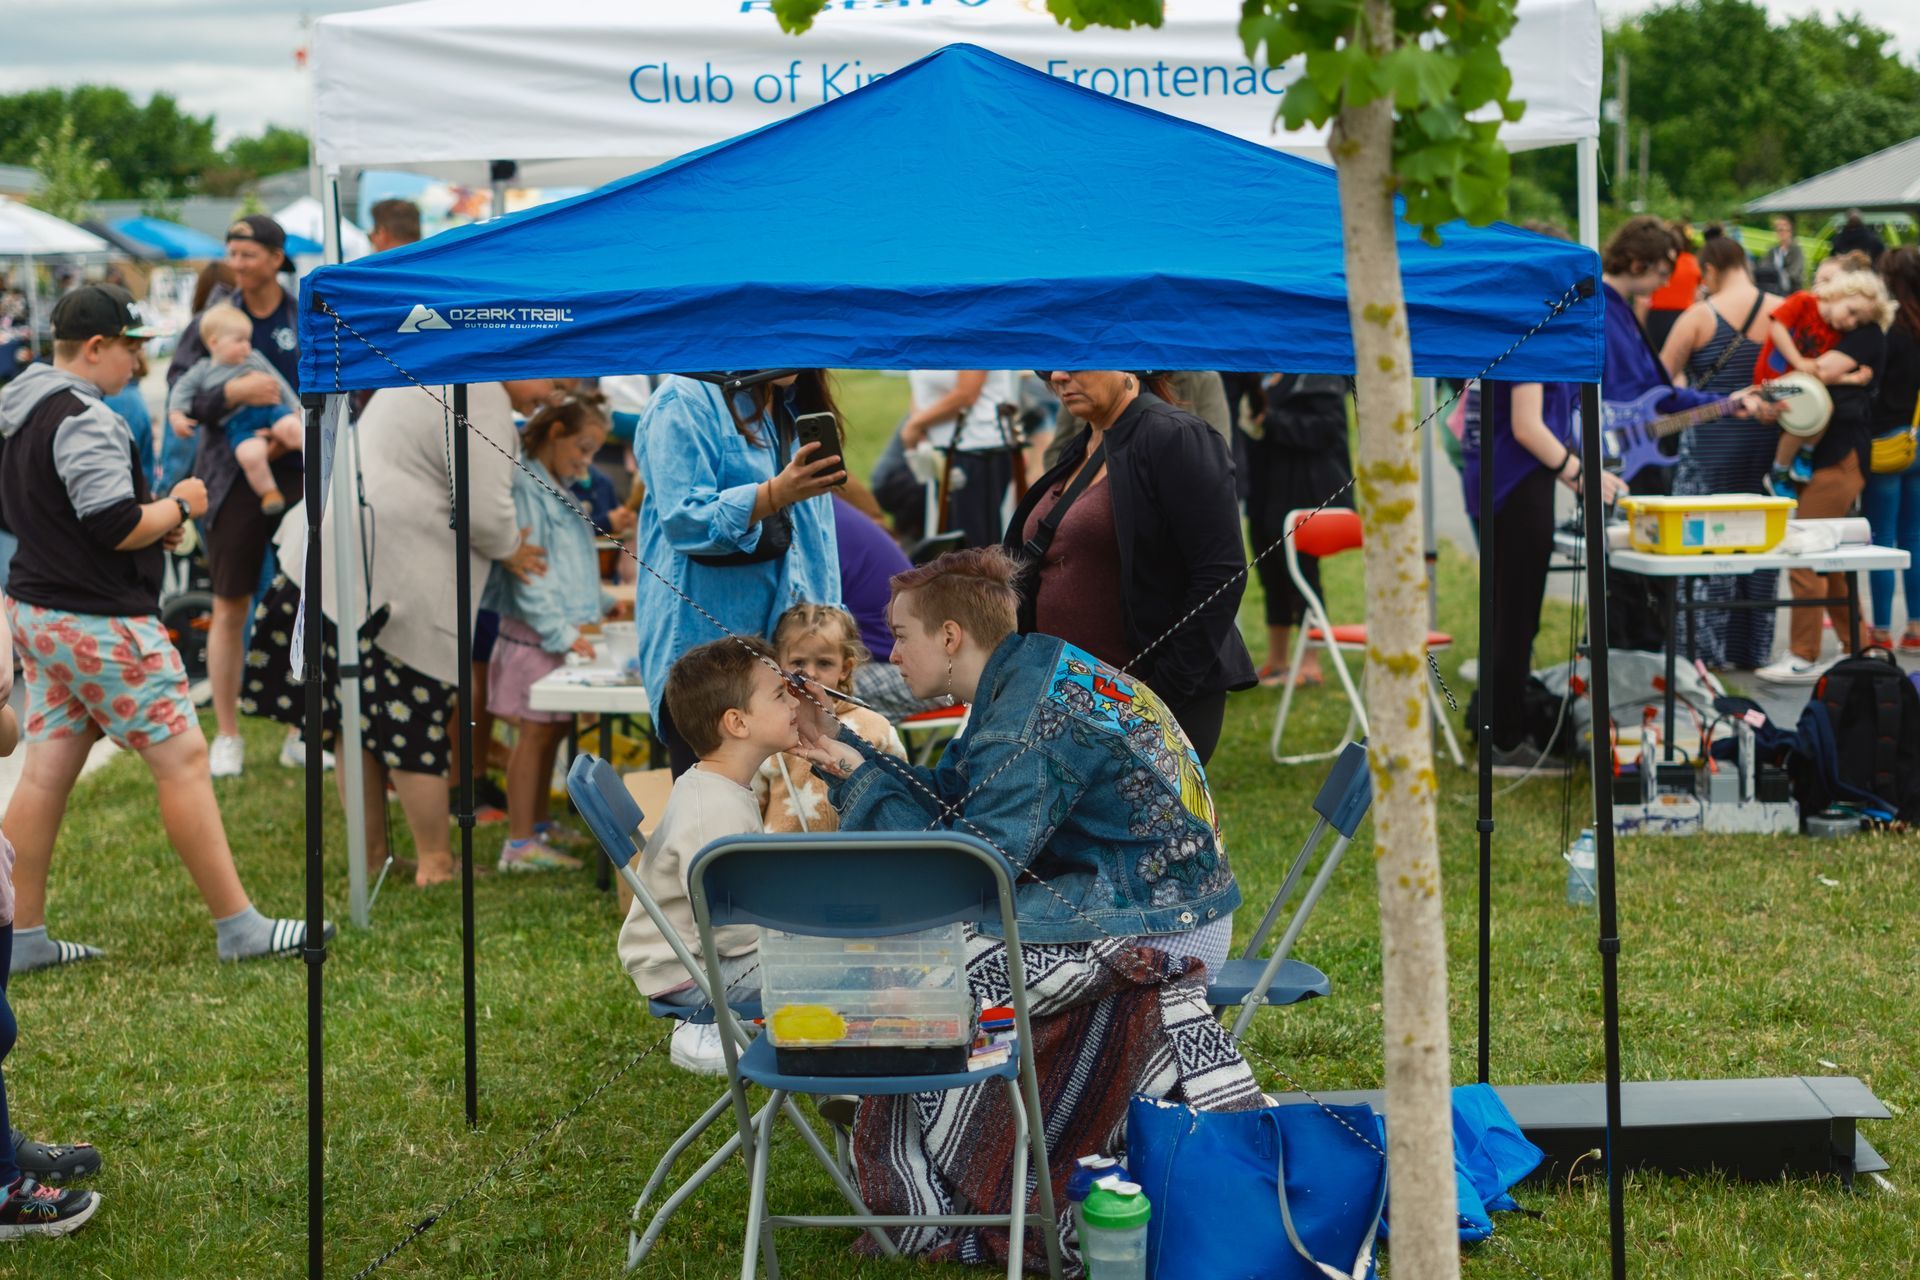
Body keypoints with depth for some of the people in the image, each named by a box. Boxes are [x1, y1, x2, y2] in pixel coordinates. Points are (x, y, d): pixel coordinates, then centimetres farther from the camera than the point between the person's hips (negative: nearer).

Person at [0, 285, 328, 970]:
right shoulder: (85, 420, -19)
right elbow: (117, 528, -24)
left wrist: (151, 521, 14)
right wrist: (179, 505, -6)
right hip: (100, 624, -10)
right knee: (182, 758, -3)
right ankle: (239, 927, 1)